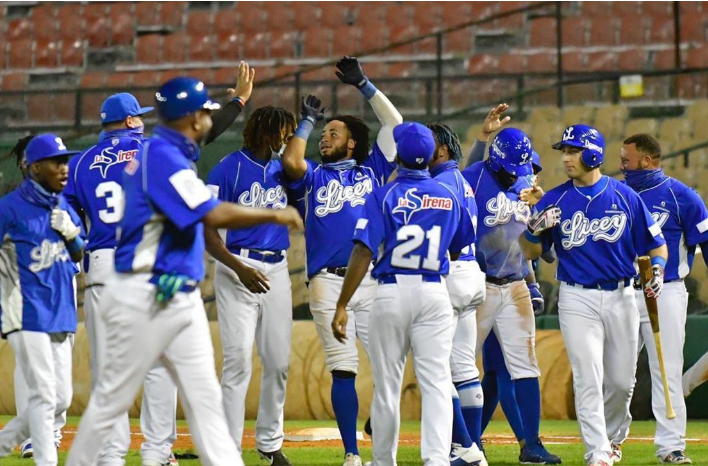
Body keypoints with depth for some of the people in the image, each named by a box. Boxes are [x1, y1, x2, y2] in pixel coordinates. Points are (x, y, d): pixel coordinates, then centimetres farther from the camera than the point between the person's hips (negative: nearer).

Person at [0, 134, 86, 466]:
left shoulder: (65, 208, 11)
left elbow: (79, 255, 18)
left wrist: (72, 233, -3)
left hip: (62, 314, 7)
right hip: (28, 314, -7)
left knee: (61, 399, 8)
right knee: (44, 395, -10)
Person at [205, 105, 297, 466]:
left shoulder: (280, 168, 15)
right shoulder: (229, 168, -7)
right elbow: (208, 231, -11)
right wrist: (239, 269, -20)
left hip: (277, 269, 6)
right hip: (238, 266, -6)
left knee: (279, 361, 7)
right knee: (238, 359, -11)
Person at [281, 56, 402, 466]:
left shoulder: (372, 170, 16)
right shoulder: (313, 177, 14)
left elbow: (394, 122, 12)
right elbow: (291, 162, -8)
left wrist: (363, 84, 11)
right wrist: (308, 121, 4)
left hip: (372, 281, 1)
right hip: (329, 283, -1)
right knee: (343, 368, -4)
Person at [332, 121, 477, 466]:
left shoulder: (383, 196, -5)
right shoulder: (450, 197, 5)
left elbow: (363, 252, -11)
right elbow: (458, 249, 18)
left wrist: (342, 306, -10)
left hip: (392, 294, -2)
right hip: (435, 294, 2)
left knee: (387, 385, 8)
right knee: (436, 382, -4)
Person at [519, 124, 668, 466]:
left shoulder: (625, 197, 1)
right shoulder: (554, 200, 1)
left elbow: (655, 244, 7)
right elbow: (530, 253, 4)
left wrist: (657, 269, -13)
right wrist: (533, 229, -17)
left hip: (621, 297, 1)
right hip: (577, 299, -1)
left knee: (622, 380, 8)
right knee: (588, 379, -10)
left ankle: (613, 435, 34)